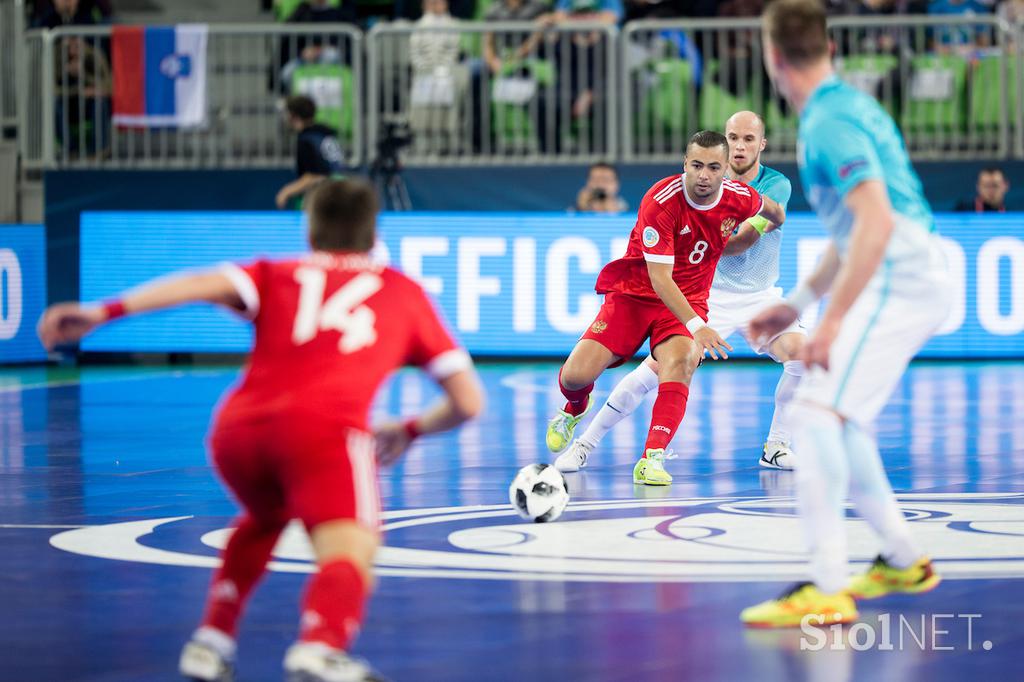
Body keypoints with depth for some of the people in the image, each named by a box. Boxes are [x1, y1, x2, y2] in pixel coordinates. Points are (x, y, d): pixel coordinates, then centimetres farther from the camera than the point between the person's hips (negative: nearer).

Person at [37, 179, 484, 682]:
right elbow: (468, 402, 26)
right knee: (349, 556, -15)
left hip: (236, 427, 4)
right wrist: (410, 431, 46)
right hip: (324, 426, -4)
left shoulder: (276, 276, 30)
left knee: (263, 519, 33)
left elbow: (203, 284, 7)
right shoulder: (404, 292, 29)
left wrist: (104, 313, -1)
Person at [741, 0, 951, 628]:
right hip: (915, 281, 10)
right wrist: (798, 304, 25)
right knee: (837, 421, 20)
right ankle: (903, 559, 28)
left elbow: (877, 222, -25)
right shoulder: (847, 107, 17)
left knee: (816, 413, -17)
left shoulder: (831, 122, -15)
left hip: (898, 284, -10)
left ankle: (827, 590, -22)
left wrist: (832, 321, -25)